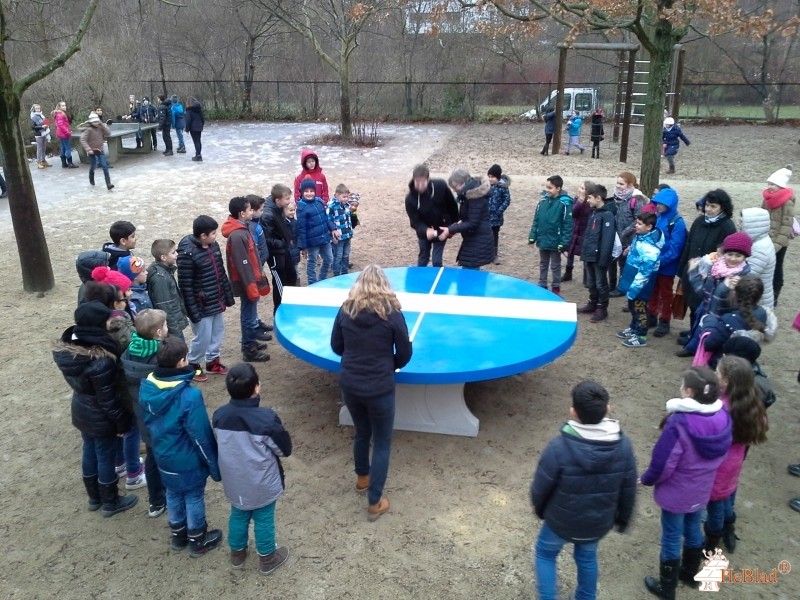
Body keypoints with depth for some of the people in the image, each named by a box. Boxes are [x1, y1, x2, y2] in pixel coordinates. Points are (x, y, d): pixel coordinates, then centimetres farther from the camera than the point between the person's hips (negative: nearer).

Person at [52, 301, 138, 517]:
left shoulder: (65, 347, -11)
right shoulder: (100, 361, -34)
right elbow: (108, 399, -24)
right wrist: (122, 421, -12)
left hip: (80, 410, 8)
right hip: (100, 417, -7)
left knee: (89, 451, 24)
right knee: (106, 457, 12)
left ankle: (94, 497, 44)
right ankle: (110, 502, 32)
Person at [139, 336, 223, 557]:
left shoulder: (146, 387, -13)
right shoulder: (190, 395, -34)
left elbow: (147, 421, 4)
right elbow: (202, 436, -25)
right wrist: (214, 465, -12)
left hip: (163, 456, 6)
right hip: (188, 461, -6)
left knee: (173, 494, 26)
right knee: (194, 498, 16)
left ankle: (178, 535, 46)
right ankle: (198, 541, 36)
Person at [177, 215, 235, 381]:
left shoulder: (213, 246, 1)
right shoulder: (187, 254, -23)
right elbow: (185, 286, -20)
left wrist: (228, 296, 14)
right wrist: (193, 311, -19)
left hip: (217, 302, 8)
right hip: (202, 305, -8)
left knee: (218, 332, 19)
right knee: (203, 337, 3)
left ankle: (213, 361, 37)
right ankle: (193, 365, 25)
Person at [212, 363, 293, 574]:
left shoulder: (219, 415, -14)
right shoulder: (267, 418, -28)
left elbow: (218, 444, 4)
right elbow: (285, 449, -15)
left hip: (234, 482, 4)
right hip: (262, 484, -4)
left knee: (238, 516, 26)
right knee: (264, 520, 16)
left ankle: (237, 553, 45)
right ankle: (267, 559, 35)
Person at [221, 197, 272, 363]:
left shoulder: (242, 229, 7)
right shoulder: (237, 235, -23)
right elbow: (243, 265, -24)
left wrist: (259, 277, 20)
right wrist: (251, 287, -22)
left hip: (252, 279, 9)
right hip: (247, 283, -9)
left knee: (251, 313, 20)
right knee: (249, 315, 2)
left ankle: (251, 341, 33)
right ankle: (249, 349, 12)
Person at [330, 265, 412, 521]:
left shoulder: (346, 310, -5)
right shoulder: (392, 313, -13)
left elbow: (336, 346, 6)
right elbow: (405, 355, -5)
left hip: (349, 384, 4)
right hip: (379, 388, -4)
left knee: (361, 433, 27)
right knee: (382, 443, 13)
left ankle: (362, 478, 49)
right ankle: (375, 503, 19)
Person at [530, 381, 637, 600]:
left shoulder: (559, 447, -31)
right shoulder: (623, 445, -19)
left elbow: (540, 488, -17)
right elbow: (628, 490, -4)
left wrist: (540, 510, 6)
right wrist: (623, 518, 15)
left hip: (562, 521, -3)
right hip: (599, 523, 3)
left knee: (545, 553, 25)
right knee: (587, 557, 31)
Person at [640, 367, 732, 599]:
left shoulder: (680, 423, -35)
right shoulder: (722, 416, -13)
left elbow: (663, 463, -26)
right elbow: (720, 454, 3)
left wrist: (646, 479, -6)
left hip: (677, 493, -6)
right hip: (702, 490, 6)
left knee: (671, 538, 13)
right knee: (693, 529, 28)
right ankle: (690, 573, 50)